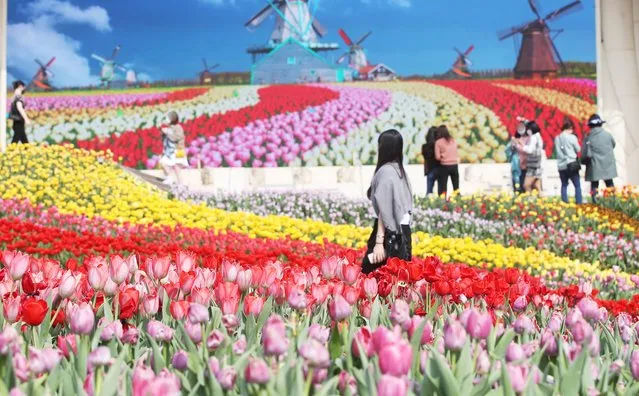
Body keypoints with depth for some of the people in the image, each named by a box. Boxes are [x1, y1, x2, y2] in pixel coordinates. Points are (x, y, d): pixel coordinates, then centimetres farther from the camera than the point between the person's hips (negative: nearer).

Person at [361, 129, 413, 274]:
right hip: (402, 231, 9)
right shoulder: (399, 169, 13)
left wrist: (379, 242, -19)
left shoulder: (385, 171, -12)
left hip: (390, 232, -9)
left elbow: (384, 211, -17)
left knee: (370, 273, -8)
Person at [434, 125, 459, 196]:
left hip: (444, 166, -4)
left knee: (442, 187, 1)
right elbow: (456, 154, 9)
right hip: (454, 165, 4)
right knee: (456, 187, 11)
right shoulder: (453, 141, 7)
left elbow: (437, 157, -9)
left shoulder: (438, 142, -7)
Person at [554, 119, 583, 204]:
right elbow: (578, 149, 1)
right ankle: (579, 203, -2)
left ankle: (564, 203, 9)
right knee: (577, 185, 2)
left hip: (561, 165, 5)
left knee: (564, 185, 11)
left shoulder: (557, 138, 5)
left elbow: (556, 152, 9)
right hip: (571, 164, -5)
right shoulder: (572, 137, -8)